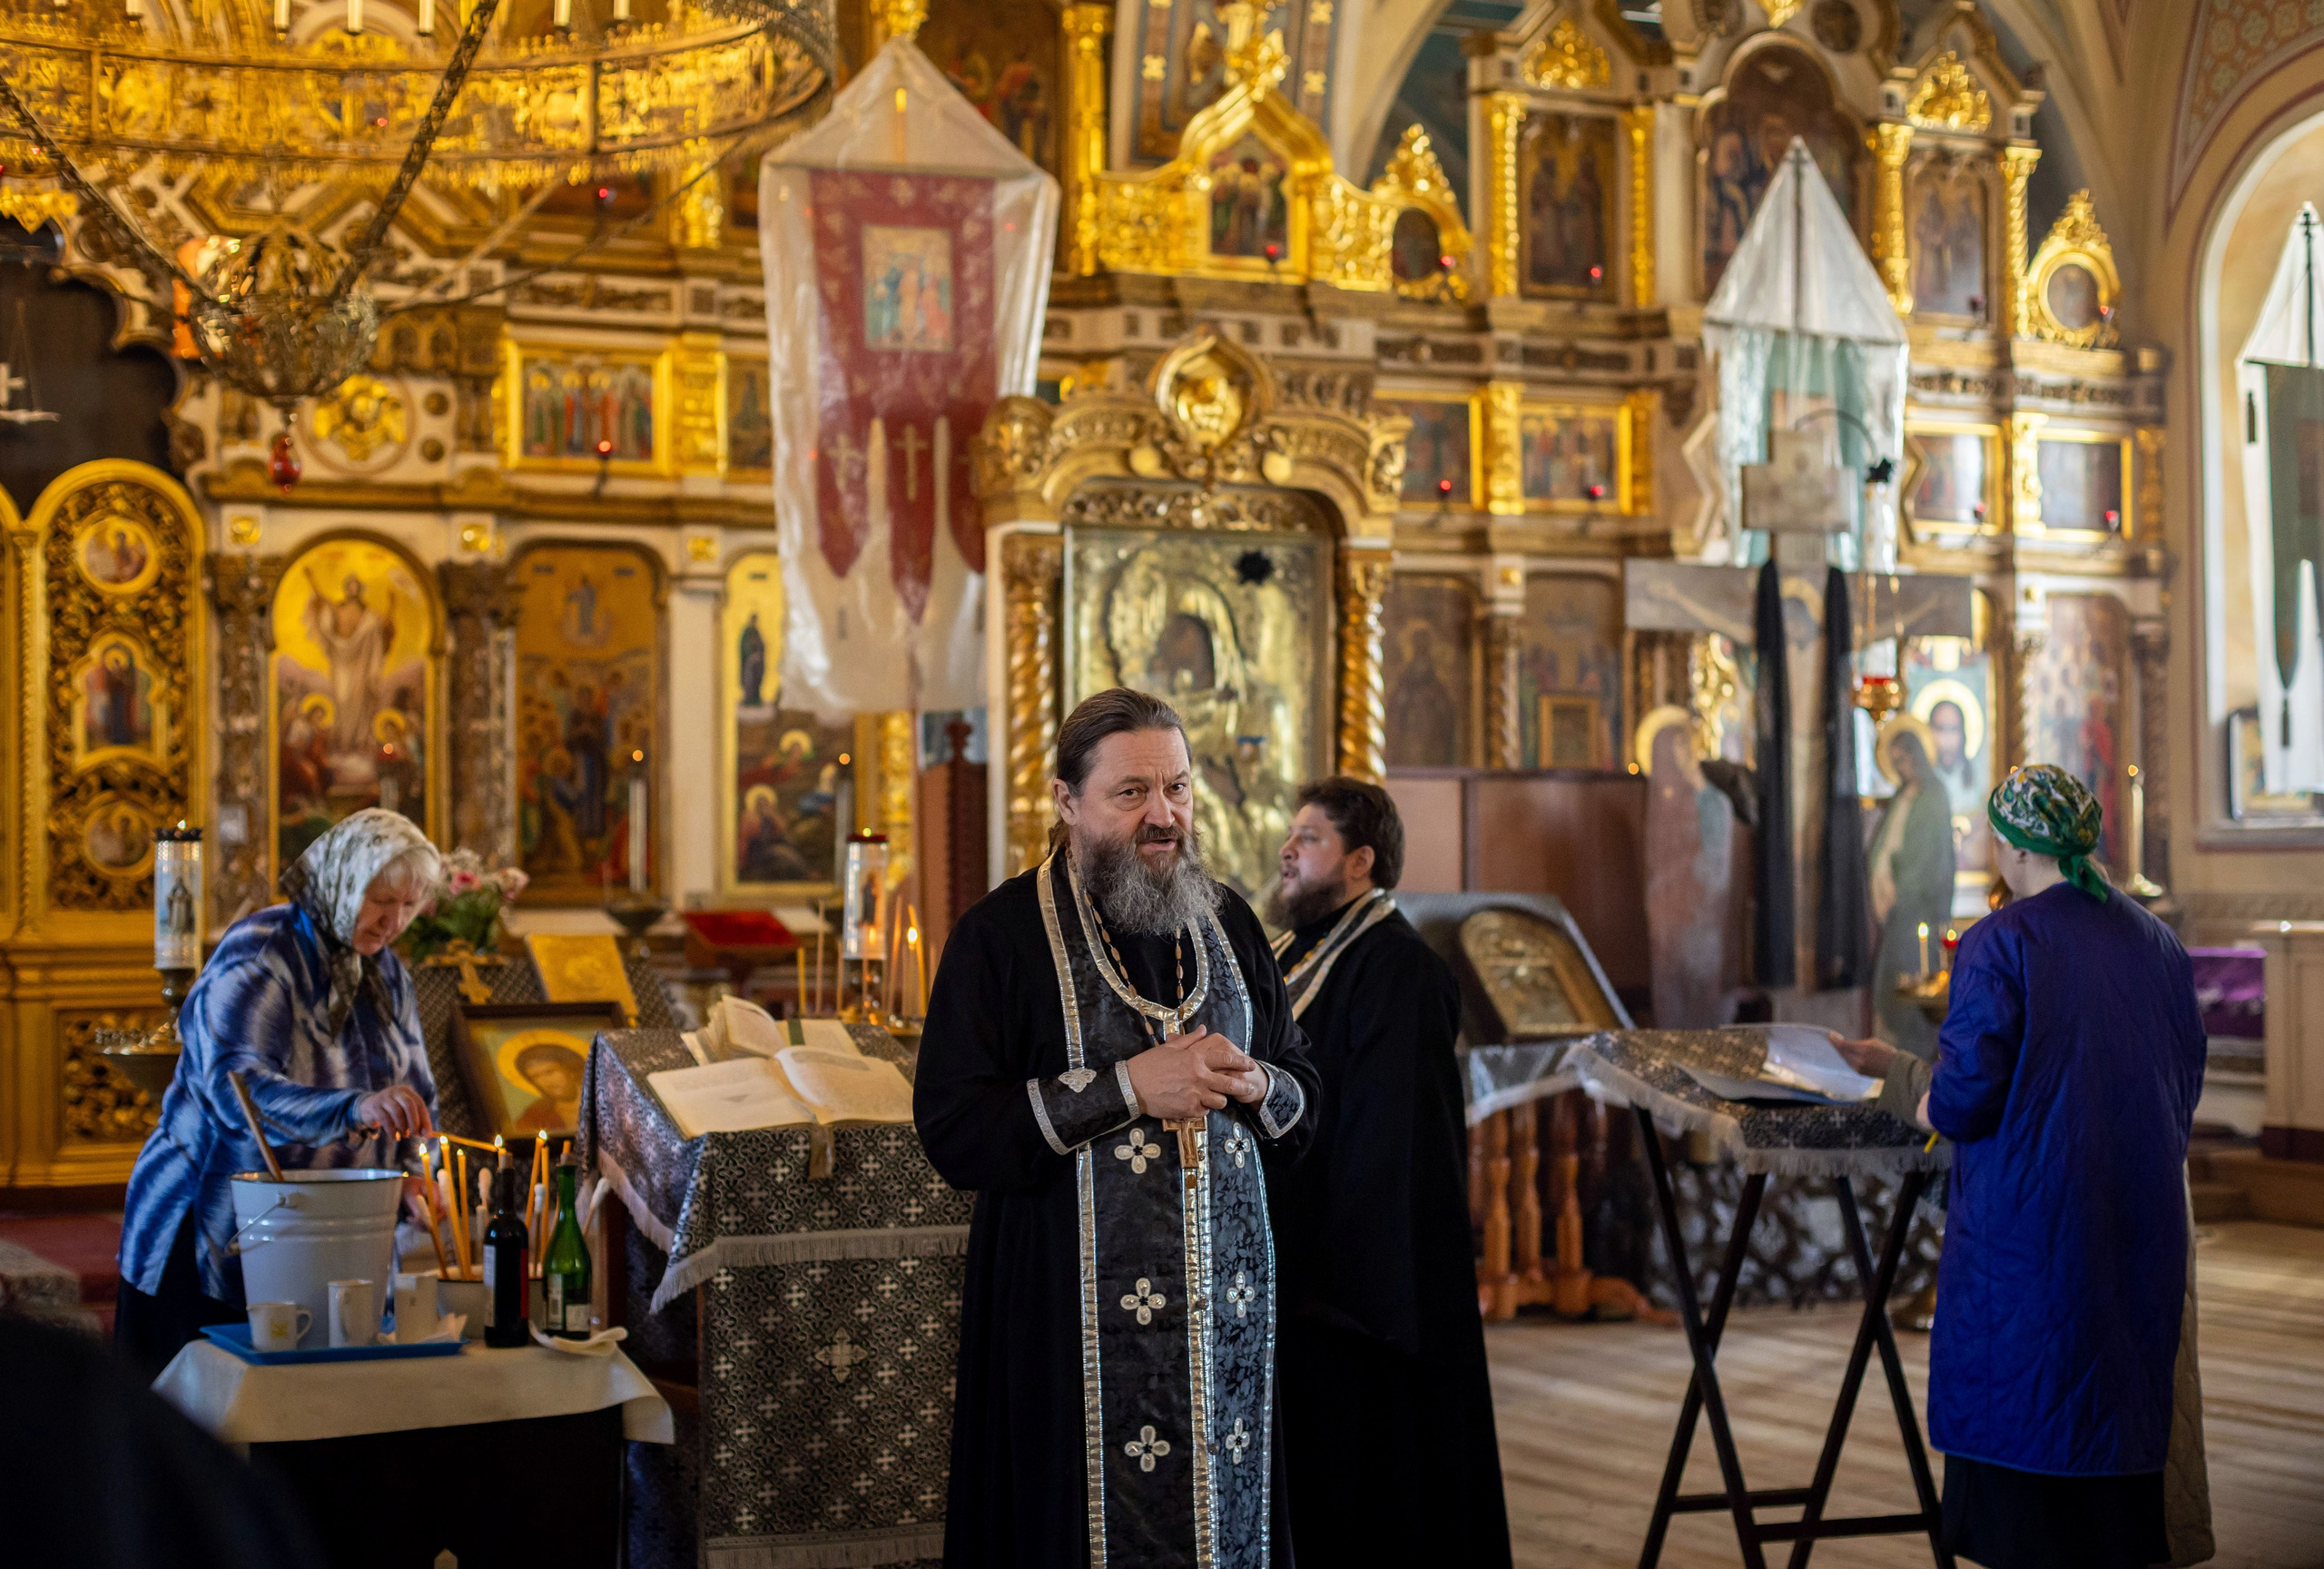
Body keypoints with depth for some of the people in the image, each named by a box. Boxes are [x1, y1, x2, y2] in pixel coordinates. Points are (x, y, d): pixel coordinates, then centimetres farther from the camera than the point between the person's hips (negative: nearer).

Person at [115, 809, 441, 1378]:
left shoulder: (385, 973, 7)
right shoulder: (256, 958, -18)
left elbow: (416, 1093, 11)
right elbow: (237, 1086, -34)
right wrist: (355, 1109, -49)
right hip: (208, 1239, -7)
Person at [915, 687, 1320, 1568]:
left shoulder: (1226, 924, 10)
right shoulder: (1004, 934, -6)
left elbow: (1305, 1095, 15)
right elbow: (949, 1129, -14)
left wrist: (1254, 1084, -9)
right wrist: (1129, 1087, -18)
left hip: (1226, 1316, 5)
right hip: (1077, 1322, -4)